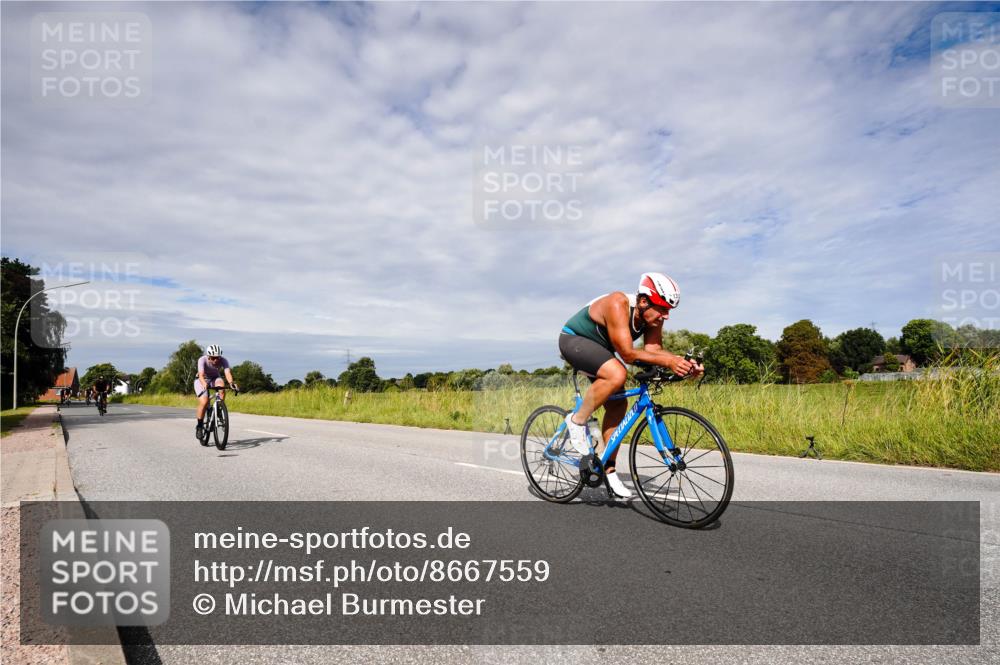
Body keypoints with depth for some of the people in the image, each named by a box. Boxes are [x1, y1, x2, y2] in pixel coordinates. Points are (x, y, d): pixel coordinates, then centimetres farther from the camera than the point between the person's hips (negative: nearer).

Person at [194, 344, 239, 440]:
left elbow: (227, 373, -39)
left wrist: (231, 382, -60)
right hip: (202, 380, -2)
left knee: (221, 385, -34)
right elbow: (201, 375, -42)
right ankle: (199, 426, -1)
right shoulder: (202, 360, -29)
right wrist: (204, 384, -63)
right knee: (204, 402, -23)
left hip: (215, 378, 2)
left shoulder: (223, 361, -25)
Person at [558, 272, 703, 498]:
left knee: (617, 405, 0)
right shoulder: (618, 305, -34)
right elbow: (628, 354, -37)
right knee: (617, 374, -34)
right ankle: (577, 420, -13)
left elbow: (653, 349, -16)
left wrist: (683, 363, -32)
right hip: (573, 339, -8)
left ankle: (609, 470, 12)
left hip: (599, 348, 8)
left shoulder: (652, 315, -11)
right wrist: (668, 362, -43)